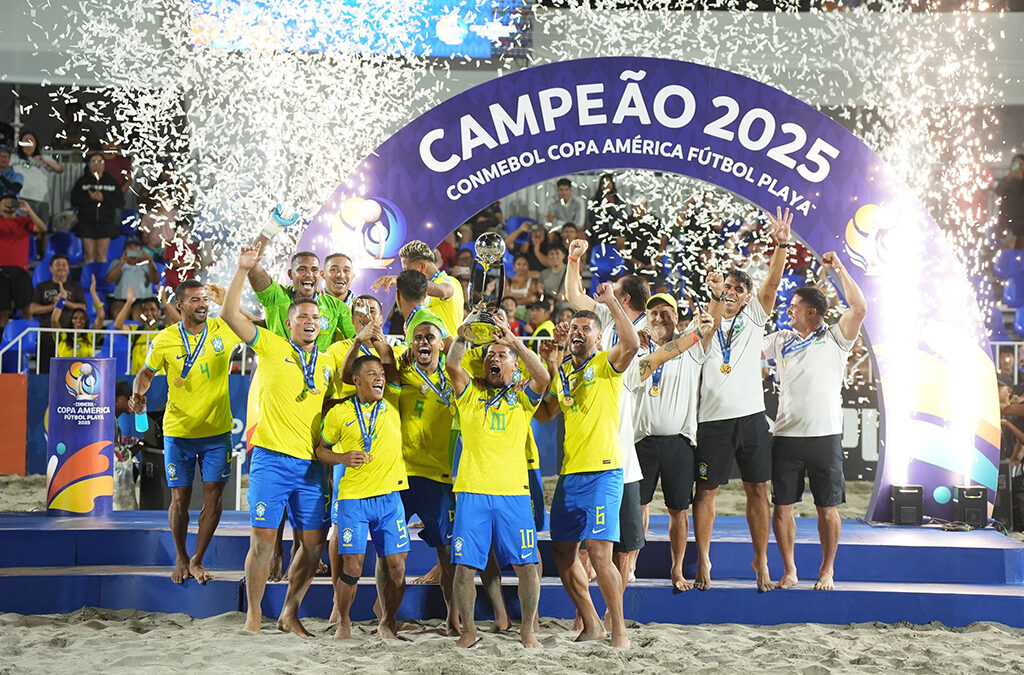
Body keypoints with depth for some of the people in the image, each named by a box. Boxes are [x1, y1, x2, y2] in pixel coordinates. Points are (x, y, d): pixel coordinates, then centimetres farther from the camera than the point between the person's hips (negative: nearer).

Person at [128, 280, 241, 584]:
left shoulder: (224, 329, -3)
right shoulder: (165, 340, -3)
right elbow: (146, 373, 8)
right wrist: (137, 394, -11)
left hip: (217, 431, 1)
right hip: (178, 432, -1)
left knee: (214, 499, 0)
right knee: (180, 500, 3)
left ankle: (197, 561, 17)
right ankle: (181, 558, 26)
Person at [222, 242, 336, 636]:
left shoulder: (328, 362, 15)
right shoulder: (272, 347, 3)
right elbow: (230, 314, -6)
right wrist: (244, 269, -11)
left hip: (311, 464, 4)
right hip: (271, 459, -4)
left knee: (313, 542, 3)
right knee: (263, 538, -4)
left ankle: (289, 614, 18)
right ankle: (254, 616, 9)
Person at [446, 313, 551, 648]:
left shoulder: (522, 397, 12)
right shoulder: (471, 392, 13)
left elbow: (543, 377, -8)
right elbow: (452, 365, -5)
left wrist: (515, 342, -12)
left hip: (514, 493, 0)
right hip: (472, 492, 0)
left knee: (527, 565, -2)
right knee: (464, 567, -2)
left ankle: (528, 629, 14)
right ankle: (468, 629, 15)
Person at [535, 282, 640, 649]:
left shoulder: (606, 364, -2)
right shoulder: (563, 370, 17)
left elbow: (632, 344, -23)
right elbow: (544, 415, 18)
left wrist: (611, 302, -18)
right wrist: (550, 369, 10)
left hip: (603, 470, -7)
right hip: (569, 472, 7)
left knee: (599, 551, -15)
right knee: (563, 551, 10)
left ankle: (618, 628, -4)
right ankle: (591, 625, 22)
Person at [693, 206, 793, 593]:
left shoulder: (754, 319, 9)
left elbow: (772, 284, -4)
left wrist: (781, 246, -16)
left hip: (751, 416, 1)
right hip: (713, 420, -1)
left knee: (757, 489, 3)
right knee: (706, 489, 2)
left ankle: (761, 561, 13)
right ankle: (703, 560, 13)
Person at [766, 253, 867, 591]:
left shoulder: (834, 339, 4)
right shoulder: (781, 340, 15)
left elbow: (859, 308, -8)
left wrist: (839, 269, -6)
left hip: (825, 436, -3)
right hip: (786, 436, 3)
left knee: (827, 508, 2)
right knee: (782, 505, 3)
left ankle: (827, 570, 14)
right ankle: (789, 570, 14)